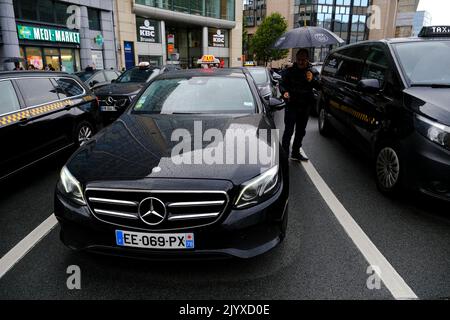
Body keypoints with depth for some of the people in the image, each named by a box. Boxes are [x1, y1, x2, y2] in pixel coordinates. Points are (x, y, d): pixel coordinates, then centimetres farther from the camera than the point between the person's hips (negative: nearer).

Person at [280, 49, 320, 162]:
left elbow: (319, 86, -7)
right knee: (289, 130, -9)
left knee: (301, 131, 14)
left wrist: (312, 80, -28)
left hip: (305, 106, 4)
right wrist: (284, 92, -29)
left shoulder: (313, 72, 5)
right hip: (291, 105, -4)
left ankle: (296, 152, 29)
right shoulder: (289, 71, -2)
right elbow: (282, 84, -7)